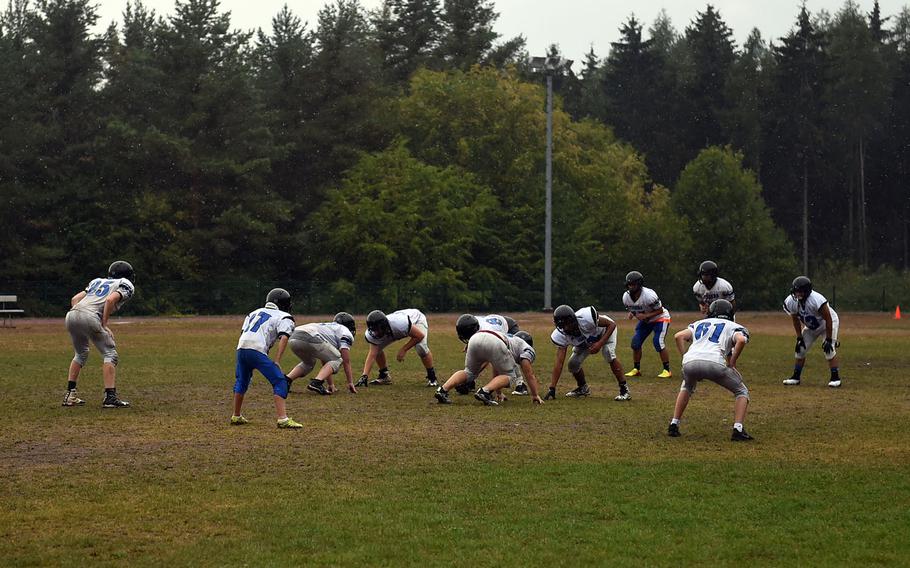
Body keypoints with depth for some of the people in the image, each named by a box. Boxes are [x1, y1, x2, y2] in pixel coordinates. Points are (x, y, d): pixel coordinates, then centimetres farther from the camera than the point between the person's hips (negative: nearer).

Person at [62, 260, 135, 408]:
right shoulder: (126, 285, 14)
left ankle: (70, 395, 24)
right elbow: (110, 300, -7)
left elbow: (75, 299, 24)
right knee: (110, 354, 3)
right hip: (89, 317, -7)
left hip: (71, 315, 7)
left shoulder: (97, 281, 32)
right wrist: (104, 325, -3)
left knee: (81, 353, 26)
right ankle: (110, 397, -7)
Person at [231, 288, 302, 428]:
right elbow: (283, 338, -5)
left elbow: (243, 333, 21)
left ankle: (236, 417, 36)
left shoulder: (254, 313, 29)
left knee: (242, 382, 26)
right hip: (257, 351, -6)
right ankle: (283, 419, -12)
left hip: (241, 348, 6)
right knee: (279, 382, -2)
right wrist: (276, 362, -7)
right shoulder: (284, 318, 11)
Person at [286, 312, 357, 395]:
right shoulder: (345, 332, 18)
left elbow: (325, 362, 43)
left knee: (309, 363, 35)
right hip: (310, 339, -8)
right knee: (337, 360, 10)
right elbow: (346, 362, 14)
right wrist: (350, 383, 23)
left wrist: (331, 385, 46)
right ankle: (316, 383, -9)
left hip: (293, 339, 8)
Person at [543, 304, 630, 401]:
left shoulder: (586, 318, -44)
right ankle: (583, 388, 23)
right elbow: (559, 362, -29)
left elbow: (612, 324, -30)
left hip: (605, 332, -4)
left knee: (609, 354, -29)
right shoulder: (561, 336, -29)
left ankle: (624, 389, -18)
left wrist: (600, 344, -41)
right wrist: (552, 388, -34)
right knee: (573, 364, -7)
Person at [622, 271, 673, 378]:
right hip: (645, 320, 7)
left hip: (660, 318, -7)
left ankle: (667, 370, -10)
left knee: (658, 342, -20)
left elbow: (660, 310, -22)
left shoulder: (648, 295, -33)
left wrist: (645, 315, -32)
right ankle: (636, 369, 13)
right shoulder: (626, 297, -13)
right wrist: (631, 313, -17)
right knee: (636, 342, -2)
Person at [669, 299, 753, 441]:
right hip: (714, 362, -3)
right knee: (741, 392, 19)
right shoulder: (734, 327, 24)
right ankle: (738, 429, 2)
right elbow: (741, 340, 0)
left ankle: (674, 425, 29)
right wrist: (732, 363, 8)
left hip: (689, 362, 3)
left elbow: (679, 336, 17)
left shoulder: (699, 324, 33)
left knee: (686, 388, 37)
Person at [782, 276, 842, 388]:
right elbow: (795, 320, -2)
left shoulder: (817, 300, -39)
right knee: (800, 349, 1)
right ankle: (796, 377, 14)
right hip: (810, 326, 6)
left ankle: (835, 378, -12)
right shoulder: (791, 302, -21)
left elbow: (828, 320, -28)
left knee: (829, 349, -20)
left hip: (827, 323, -6)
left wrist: (828, 339, -26)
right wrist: (799, 338, -4)